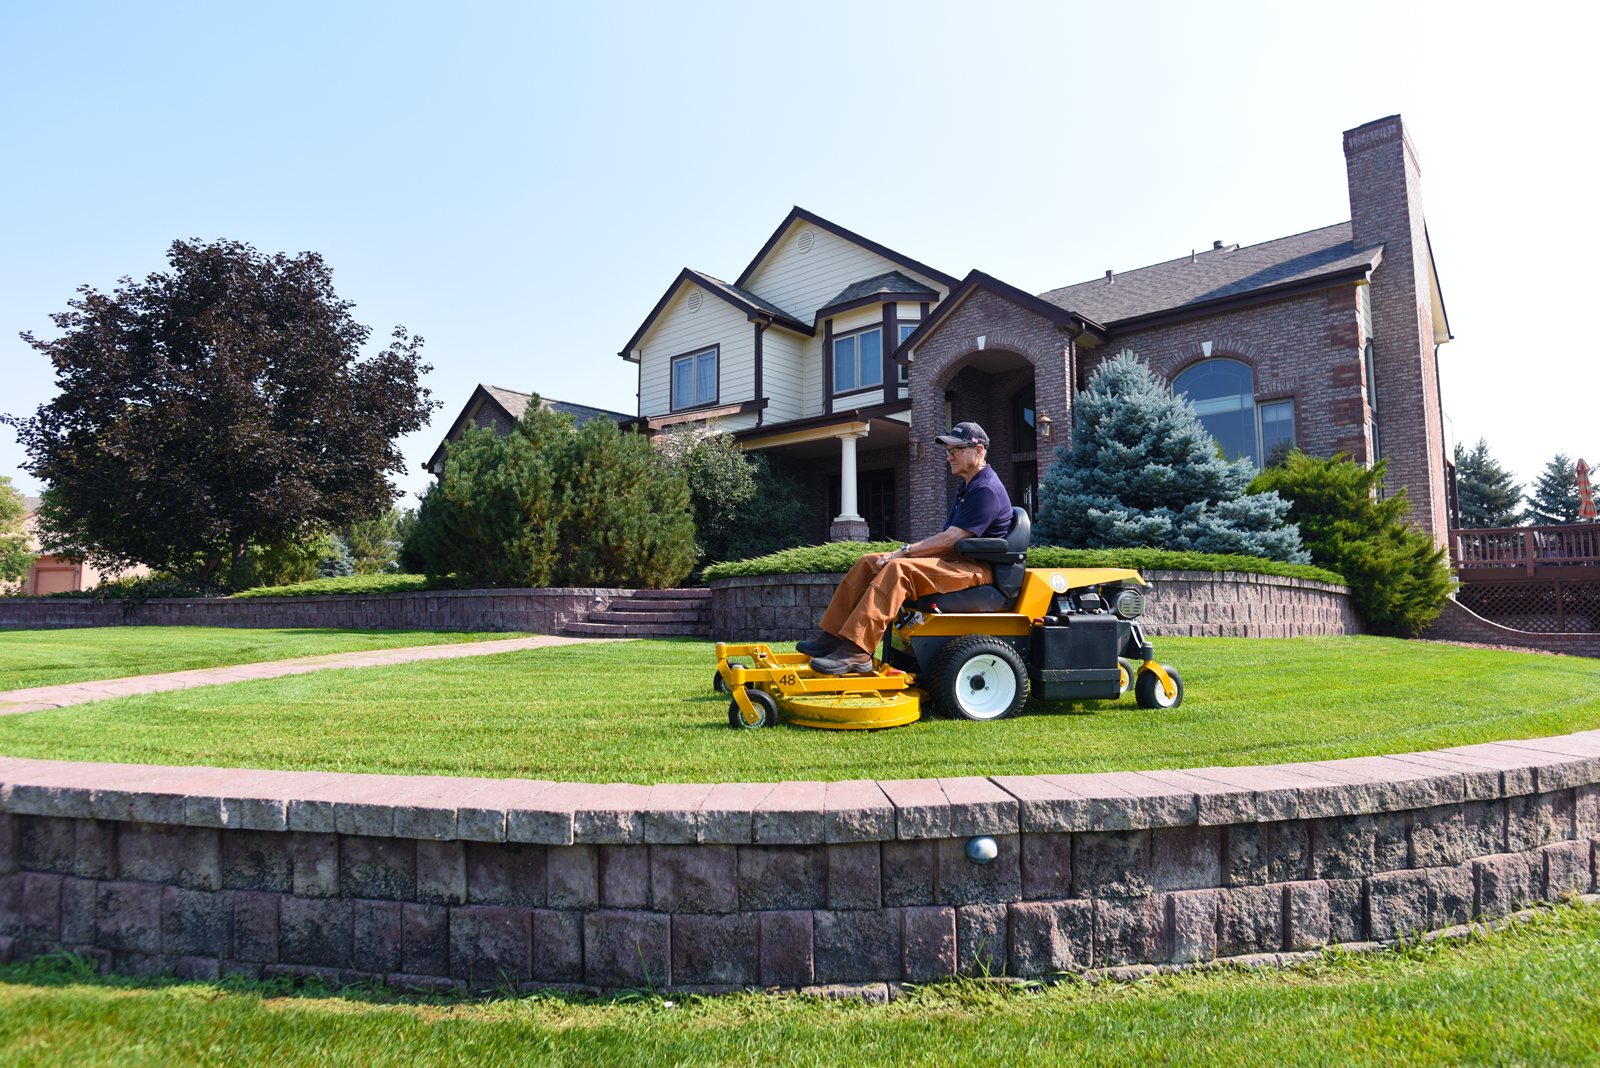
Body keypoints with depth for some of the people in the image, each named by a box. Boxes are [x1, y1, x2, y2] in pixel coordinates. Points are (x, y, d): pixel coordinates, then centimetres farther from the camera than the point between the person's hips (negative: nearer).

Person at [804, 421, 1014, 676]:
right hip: (953, 559, 11)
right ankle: (834, 637, -7)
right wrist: (907, 552, 5)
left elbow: (950, 539, -20)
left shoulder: (987, 491, -14)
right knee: (869, 562, -1)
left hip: (974, 568, -11)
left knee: (898, 569, -33)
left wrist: (905, 551, -14)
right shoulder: (967, 489, 21)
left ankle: (856, 651, -39)